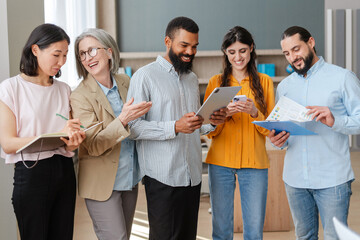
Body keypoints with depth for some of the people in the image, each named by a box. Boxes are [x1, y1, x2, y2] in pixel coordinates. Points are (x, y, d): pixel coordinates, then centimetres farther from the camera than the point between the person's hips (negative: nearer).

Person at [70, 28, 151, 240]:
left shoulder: (125, 83, 4)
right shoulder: (81, 96, -13)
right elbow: (93, 146, -19)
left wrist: (141, 113, -2)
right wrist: (122, 120, -31)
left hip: (130, 179, 6)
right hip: (102, 183, -6)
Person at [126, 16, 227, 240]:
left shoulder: (192, 78, 18)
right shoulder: (145, 76, -6)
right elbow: (133, 127, -14)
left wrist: (212, 121, 2)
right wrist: (175, 127, -24)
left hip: (192, 174, 7)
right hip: (163, 177, -7)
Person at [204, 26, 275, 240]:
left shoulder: (264, 81, 7)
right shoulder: (216, 82, 8)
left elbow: (271, 129, 3)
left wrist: (254, 112, -15)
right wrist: (223, 114, -16)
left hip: (254, 162, 0)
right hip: (220, 162, 1)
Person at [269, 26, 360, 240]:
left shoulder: (342, 78, -1)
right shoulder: (285, 86, 14)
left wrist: (334, 121, -22)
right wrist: (278, 140, -6)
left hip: (332, 179, -4)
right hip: (295, 178, 4)